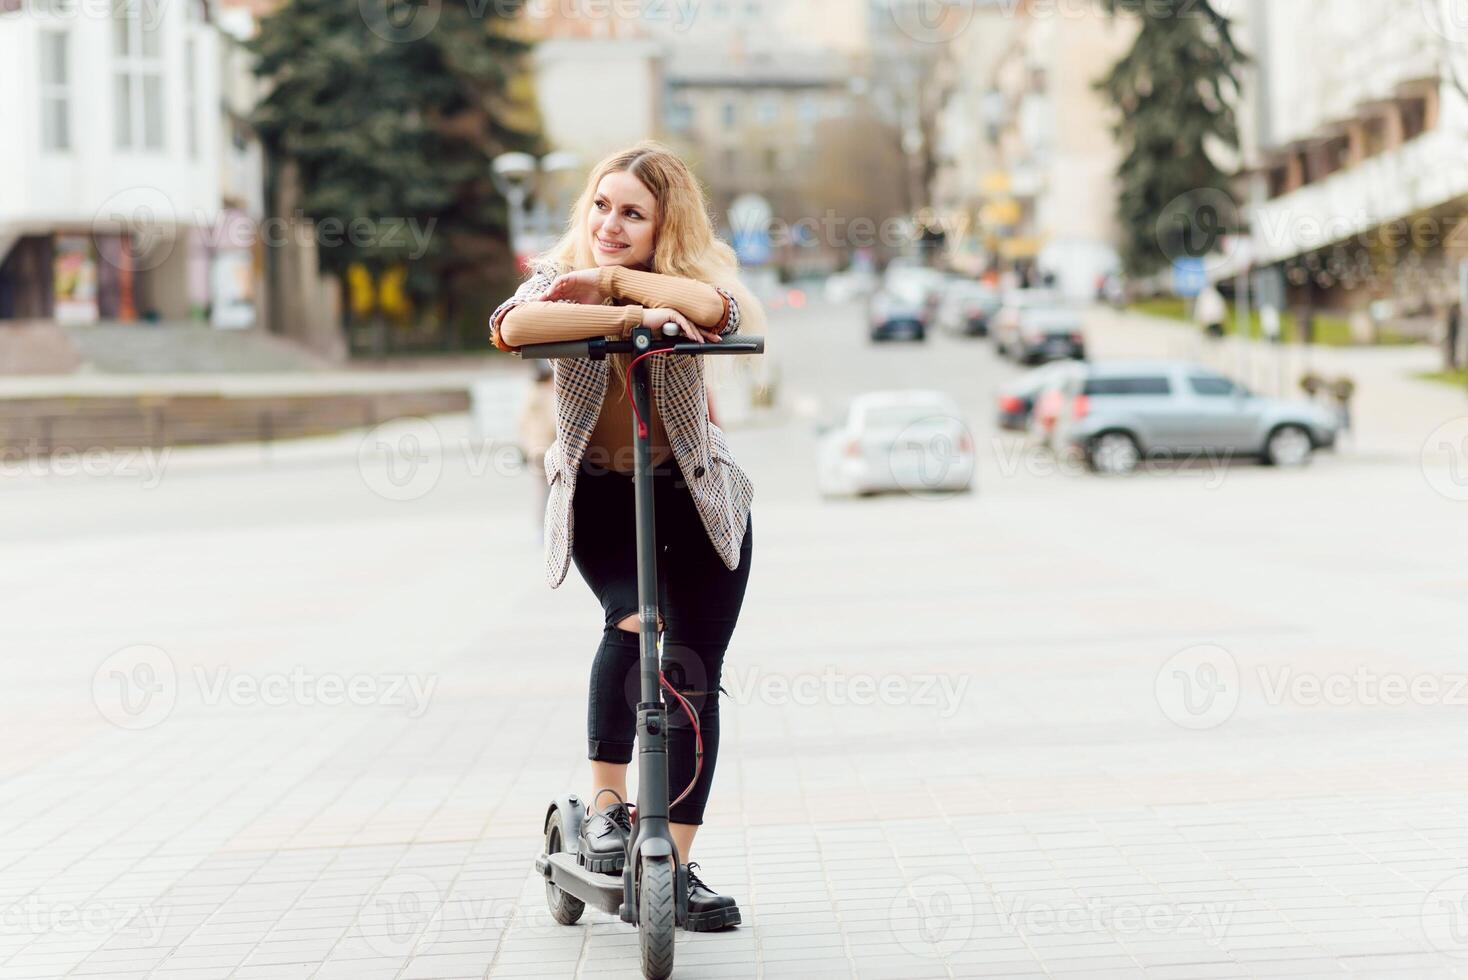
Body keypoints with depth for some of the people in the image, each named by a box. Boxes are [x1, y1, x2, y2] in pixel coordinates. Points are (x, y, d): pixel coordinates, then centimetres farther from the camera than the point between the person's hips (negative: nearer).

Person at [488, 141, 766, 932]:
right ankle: (604, 805, -12)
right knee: (635, 622, -28)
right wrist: (628, 315, -39)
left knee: (694, 677, 0)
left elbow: (718, 308, -36)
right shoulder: (562, 277, -10)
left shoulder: (690, 279, -10)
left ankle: (674, 867, 9)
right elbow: (513, 325, -34)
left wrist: (611, 280, -28)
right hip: (597, 494, -1)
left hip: (696, 495, 1)